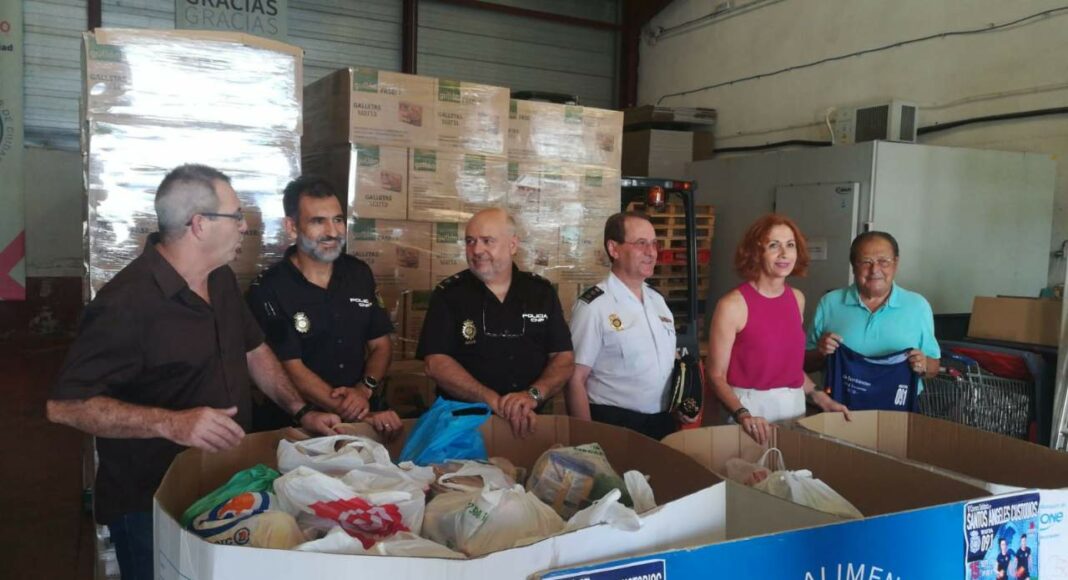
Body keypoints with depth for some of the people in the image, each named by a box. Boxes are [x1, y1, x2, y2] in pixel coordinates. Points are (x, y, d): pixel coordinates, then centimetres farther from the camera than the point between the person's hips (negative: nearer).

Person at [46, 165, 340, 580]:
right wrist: (170, 423, -35)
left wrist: (300, 412, 5)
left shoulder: (222, 279, 3)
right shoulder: (126, 302, -25)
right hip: (149, 507, -8)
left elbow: (254, 352, 15)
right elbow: (65, 405, -25)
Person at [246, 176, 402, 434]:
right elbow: (292, 370, -10)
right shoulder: (268, 290, -7)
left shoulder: (359, 273, 7)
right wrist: (361, 418, -16)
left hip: (361, 416, 4)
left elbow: (380, 345, 12)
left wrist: (364, 390, -8)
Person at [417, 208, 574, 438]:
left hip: (529, 422, 2)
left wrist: (533, 395, -12)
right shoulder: (448, 294, 2)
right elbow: (435, 362, -7)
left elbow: (564, 358, 6)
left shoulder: (542, 292, 9)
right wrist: (495, 401, -16)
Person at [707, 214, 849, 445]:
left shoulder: (797, 298, 4)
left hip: (794, 406, 6)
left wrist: (821, 398, 6)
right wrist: (742, 415, -26)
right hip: (752, 408, -5)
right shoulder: (733, 305, -14)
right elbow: (717, 376, -13)